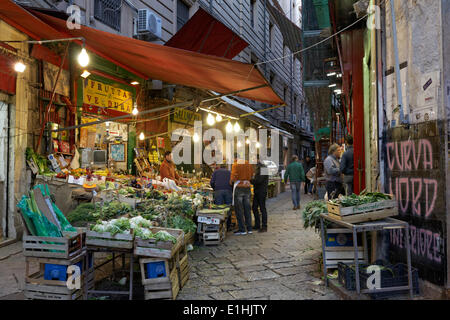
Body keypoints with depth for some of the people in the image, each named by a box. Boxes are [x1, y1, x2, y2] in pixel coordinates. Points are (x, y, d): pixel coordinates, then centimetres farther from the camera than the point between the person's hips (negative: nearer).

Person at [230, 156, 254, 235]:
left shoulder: (236, 165, -8)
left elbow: (233, 176, -15)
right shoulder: (249, 165, 8)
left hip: (238, 188, -5)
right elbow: (251, 176, 10)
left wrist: (231, 182, 4)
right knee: (247, 209, 11)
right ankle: (249, 229, 14)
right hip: (247, 187, 5)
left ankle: (242, 229, 1)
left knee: (239, 209, 1)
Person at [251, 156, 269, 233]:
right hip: (256, 191, 9)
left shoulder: (263, 167, -14)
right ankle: (257, 225, 21)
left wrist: (250, 180, -12)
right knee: (254, 208, 12)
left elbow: (259, 180, -21)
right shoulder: (256, 167, 15)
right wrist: (251, 180, 2)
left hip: (262, 191, -9)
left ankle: (264, 227, 2)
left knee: (262, 208, -4)